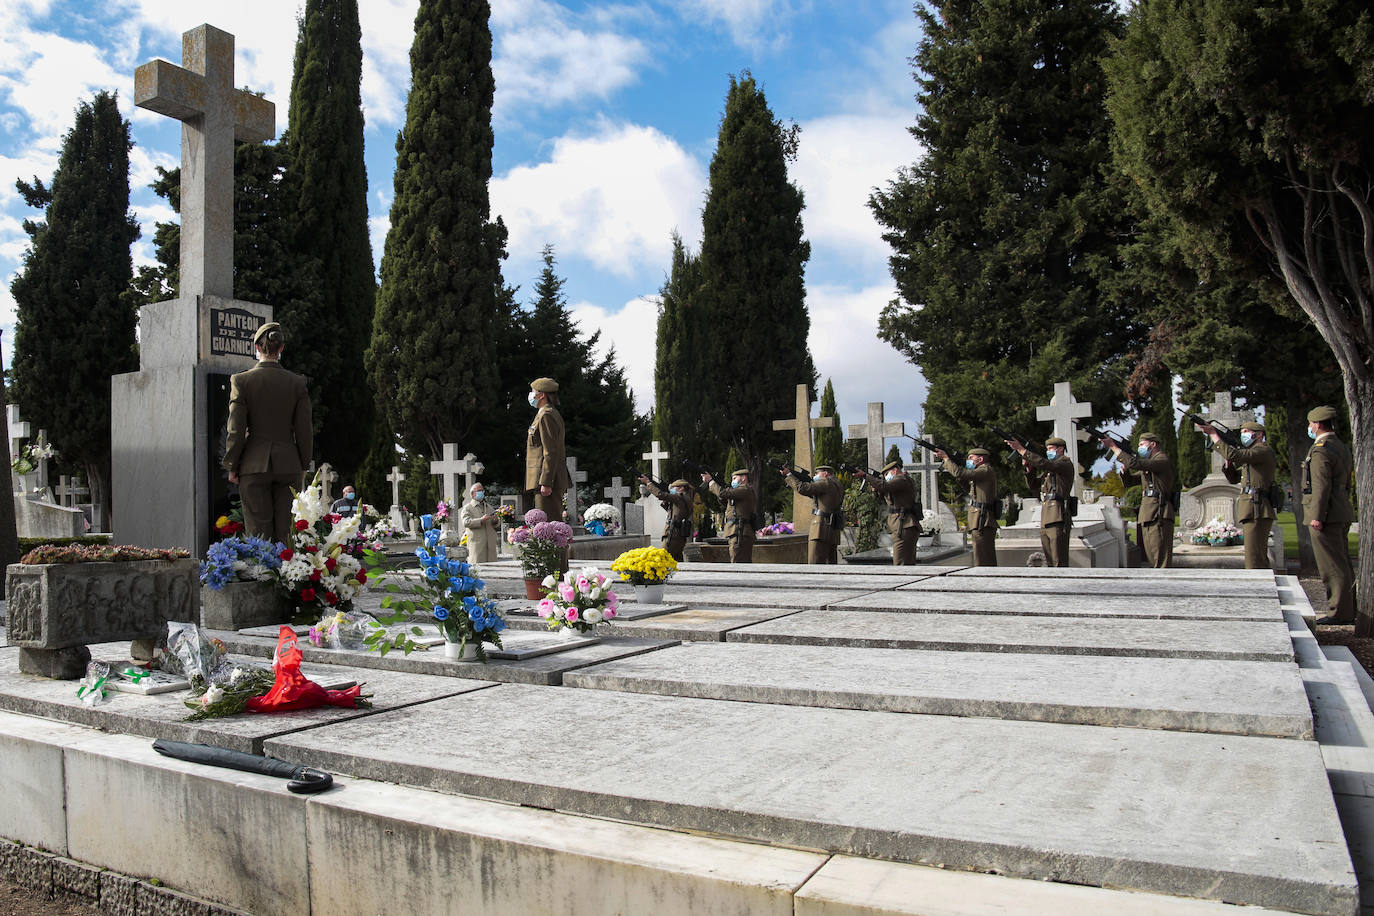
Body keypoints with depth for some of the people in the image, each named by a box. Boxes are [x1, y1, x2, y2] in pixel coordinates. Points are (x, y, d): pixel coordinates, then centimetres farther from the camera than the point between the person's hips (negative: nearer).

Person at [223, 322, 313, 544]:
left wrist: (232, 467, 4)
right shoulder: (297, 382, 0)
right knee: (286, 532, 5)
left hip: (254, 466, -1)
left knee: (258, 533, 2)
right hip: (288, 465, 1)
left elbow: (236, 429, -5)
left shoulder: (241, 380, -4)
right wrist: (303, 465, 12)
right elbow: (304, 430, 2)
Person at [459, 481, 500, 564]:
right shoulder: (467, 508, 5)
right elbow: (466, 522, -12)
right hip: (476, 544, -5)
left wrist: (495, 521, -2)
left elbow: (497, 527, 22)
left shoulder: (489, 507, 23)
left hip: (491, 544, 5)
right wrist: (481, 520, -22)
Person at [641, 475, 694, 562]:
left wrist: (648, 482, -7)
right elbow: (670, 510, 25)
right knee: (677, 560, 11)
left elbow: (661, 494, -16)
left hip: (673, 536, -9)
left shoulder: (681, 498, -10)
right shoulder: (686, 499, 18)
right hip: (680, 537, 9)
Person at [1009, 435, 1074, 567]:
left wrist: (1021, 449, -19)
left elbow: (1044, 464, -18)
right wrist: (1029, 469, 4)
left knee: (1059, 561, -12)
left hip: (1058, 517, -9)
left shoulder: (1066, 463, -2)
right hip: (1046, 519, 9)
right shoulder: (1050, 468, 25)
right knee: (1050, 560, 9)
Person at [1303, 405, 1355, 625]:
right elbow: (1346, 483, 21)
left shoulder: (1321, 450, -14)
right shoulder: (1341, 447, 17)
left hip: (1327, 515, -10)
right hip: (1342, 513, 10)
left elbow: (1322, 485, -20)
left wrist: (1317, 516, -20)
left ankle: (1340, 612, -3)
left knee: (1332, 566, -6)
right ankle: (1349, 609, 19)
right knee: (1342, 564, 14)